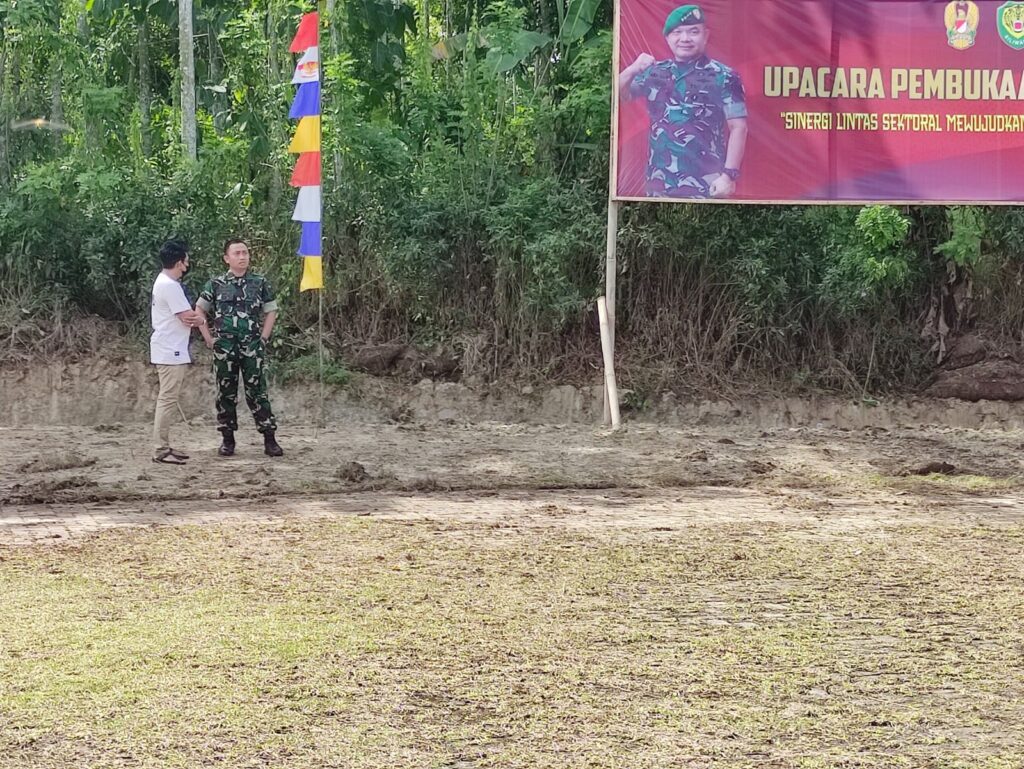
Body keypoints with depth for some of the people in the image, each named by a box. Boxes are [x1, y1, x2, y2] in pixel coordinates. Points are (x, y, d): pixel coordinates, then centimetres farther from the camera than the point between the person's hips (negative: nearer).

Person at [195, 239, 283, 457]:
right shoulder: (215, 284, 5)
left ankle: (270, 439, 0)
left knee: (257, 392, -2)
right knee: (226, 393, 5)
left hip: (253, 347, -1)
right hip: (224, 347, 1)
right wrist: (209, 337, 3)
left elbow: (271, 312, 11)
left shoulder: (260, 283, 5)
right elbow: (200, 310, 13)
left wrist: (263, 337, 1)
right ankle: (227, 439, 13)